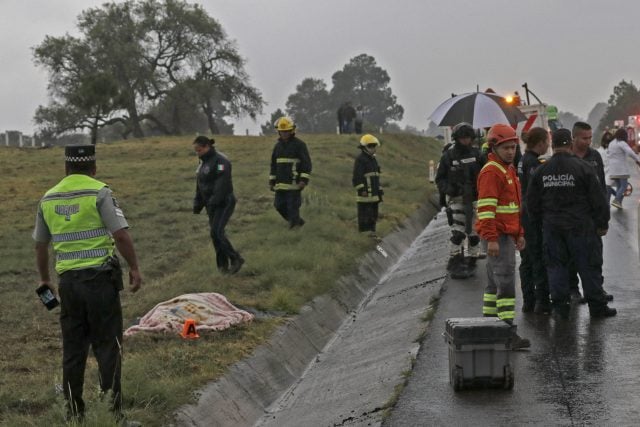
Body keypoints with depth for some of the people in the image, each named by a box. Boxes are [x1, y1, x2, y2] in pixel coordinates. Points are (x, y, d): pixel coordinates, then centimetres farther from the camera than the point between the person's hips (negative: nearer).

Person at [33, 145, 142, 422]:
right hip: (100, 276, -4)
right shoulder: (99, 193, -7)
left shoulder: (48, 199, 9)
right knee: (107, 344, 2)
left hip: (68, 279, 4)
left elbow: (40, 245, 17)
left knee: (73, 346, 11)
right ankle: (111, 406, 1)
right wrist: (135, 268, -4)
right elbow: (121, 235, -13)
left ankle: (74, 410, 15)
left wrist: (44, 279, 28)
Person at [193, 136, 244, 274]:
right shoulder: (205, 162, 12)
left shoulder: (220, 161, -16)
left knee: (216, 233, -17)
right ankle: (223, 265, 10)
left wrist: (213, 203, -28)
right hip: (212, 204, 9)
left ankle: (235, 259, -6)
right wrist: (197, 204, 11)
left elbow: (222, 184, -24)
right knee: (216, 234, 4)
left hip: (224, 203, -9)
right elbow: (200, 185, 16)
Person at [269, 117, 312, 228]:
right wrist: (271, 181, 17)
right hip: (280, 184, 7)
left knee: (293, 206, -8)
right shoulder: (278, 146, 14)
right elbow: (273, 164, 21)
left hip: (294, 183, -7)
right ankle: (297, 221, 24)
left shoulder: (299, 145, -6)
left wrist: (304, 180, -17)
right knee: (279, 206, 8)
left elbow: (306, 163, -9)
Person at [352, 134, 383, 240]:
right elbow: (357, 177, -17)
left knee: (373, 214, 13)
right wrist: (362, 189, -22)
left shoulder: (373, 159, 18)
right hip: (365, 194, -9)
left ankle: (372, 233, 20)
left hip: (374, 194, 9)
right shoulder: (360, 160, -11)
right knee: (365, 214, -8)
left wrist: (379, 190, 23)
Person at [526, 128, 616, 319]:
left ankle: (560, 306, 8)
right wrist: (602, 224, 4)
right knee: (589, 266, 6)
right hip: (580, 227, -3)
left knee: (556, 266, 10)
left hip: (551, 227, 3)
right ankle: (597, 306, 12)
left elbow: (532, 203, 7)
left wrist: (539, 221, 22)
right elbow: (597, 198, -7)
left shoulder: (541, 171, 1)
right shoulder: (582, 168, -9)